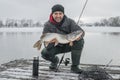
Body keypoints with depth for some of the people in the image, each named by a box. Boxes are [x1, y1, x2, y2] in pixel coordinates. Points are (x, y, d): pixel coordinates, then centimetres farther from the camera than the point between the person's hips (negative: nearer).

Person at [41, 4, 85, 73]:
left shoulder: (69, 22, -16)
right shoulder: (48, 25, -18)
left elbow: (81, 31, -25)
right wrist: (50, 41, -46)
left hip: (69, 45, 1)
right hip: (56, 47, 0)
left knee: (80, 41, -28)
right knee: (44, 53, -28)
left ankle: (75, 66, -14)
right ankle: (55, 60, 11)